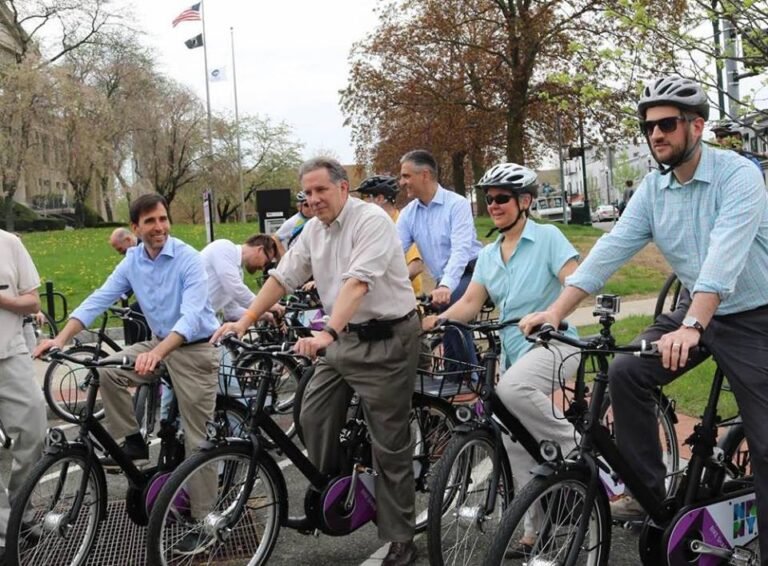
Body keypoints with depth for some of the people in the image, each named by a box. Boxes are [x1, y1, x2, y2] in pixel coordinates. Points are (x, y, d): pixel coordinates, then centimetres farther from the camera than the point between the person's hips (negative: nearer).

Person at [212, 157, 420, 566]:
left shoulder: (371, 220, -17)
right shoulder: (314, 230, 8)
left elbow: (357, 283, -29)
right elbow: (282, 277, 9)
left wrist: (327, 333, -40)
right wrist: (244, 322, 0)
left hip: (386, 340, -8)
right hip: (344, 336, 8)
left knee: (389, 442, -2)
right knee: (313, 418, 6)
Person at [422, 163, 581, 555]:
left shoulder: (548, 238, -7)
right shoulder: (488, 255, 10)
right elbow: (469, 304, 2)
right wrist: (430, 323, -15)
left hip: (554, 344, -6)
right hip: (513, 352, 7)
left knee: (511, 389, -37)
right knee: (517, 448, 6)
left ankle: (573, 449, -15)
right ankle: (536, 529, 21)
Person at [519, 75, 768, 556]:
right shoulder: (653, 189, -2)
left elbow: (725, 256, -34)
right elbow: (612, 248, -9)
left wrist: (691, 328, -46)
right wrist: (557, 310, -19)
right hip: (698, 312, 6)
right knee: (626, 373, -11)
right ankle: (649, 492, 2)